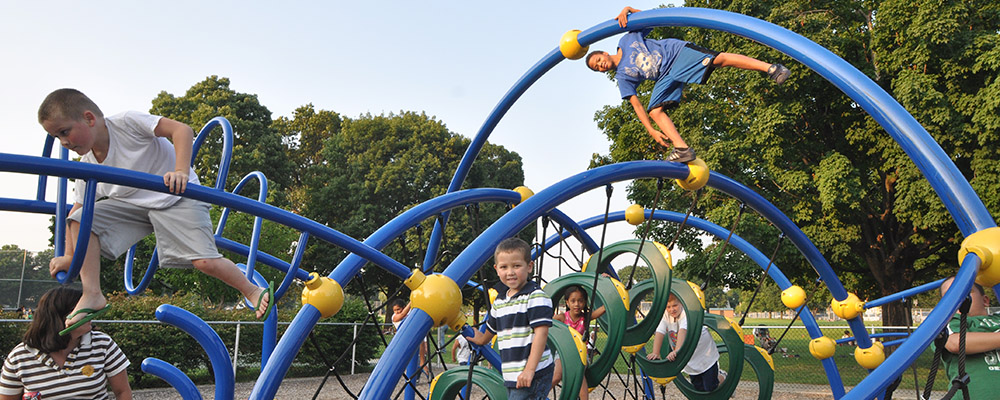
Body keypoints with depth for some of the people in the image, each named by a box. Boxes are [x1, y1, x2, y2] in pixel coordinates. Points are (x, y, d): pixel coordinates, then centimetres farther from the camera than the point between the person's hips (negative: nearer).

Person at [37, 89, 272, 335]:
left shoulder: (126, 123, -21)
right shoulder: (87, 166, -2)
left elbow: (181, 130, -29)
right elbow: (79, 208, 9)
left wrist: (181, 171, -43)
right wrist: (69, 256, 7)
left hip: (178, 197, -6)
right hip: (133, 204, 6)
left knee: (204, 261, -21)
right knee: (81, 220, -11)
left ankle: (253, 291, 3)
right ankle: (92, 296, -5)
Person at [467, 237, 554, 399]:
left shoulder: (536, 297, -11)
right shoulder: (499, 301, 12)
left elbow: (541, 332, -19)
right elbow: (492, 327, 32)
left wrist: (529, 370, -24)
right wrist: (481, 340, 51)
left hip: (533, 375, -8)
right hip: (511, 376, 8)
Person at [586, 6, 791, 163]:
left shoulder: (626, 40, 5)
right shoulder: (622, 77, 6)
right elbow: (636, 104, 2)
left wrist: (627, 10, -9)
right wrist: (651, 130, -8)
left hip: (677, 52, -3)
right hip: (666, 77, 3)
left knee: (719, 59, -25)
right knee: (655, 110, -19)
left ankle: (770, 68, -26)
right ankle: (682, 149, -28)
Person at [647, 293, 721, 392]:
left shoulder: (687, 313, -27)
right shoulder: (666, 315, -11)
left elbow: (683, 331, -43)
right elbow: (659, 333, -19)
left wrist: (676, 351, -57)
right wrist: (655, 353, -32)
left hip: (706, 356, -5)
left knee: (710, 388, -4)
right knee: (698, 388, 14)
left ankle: (720, 377, 23)